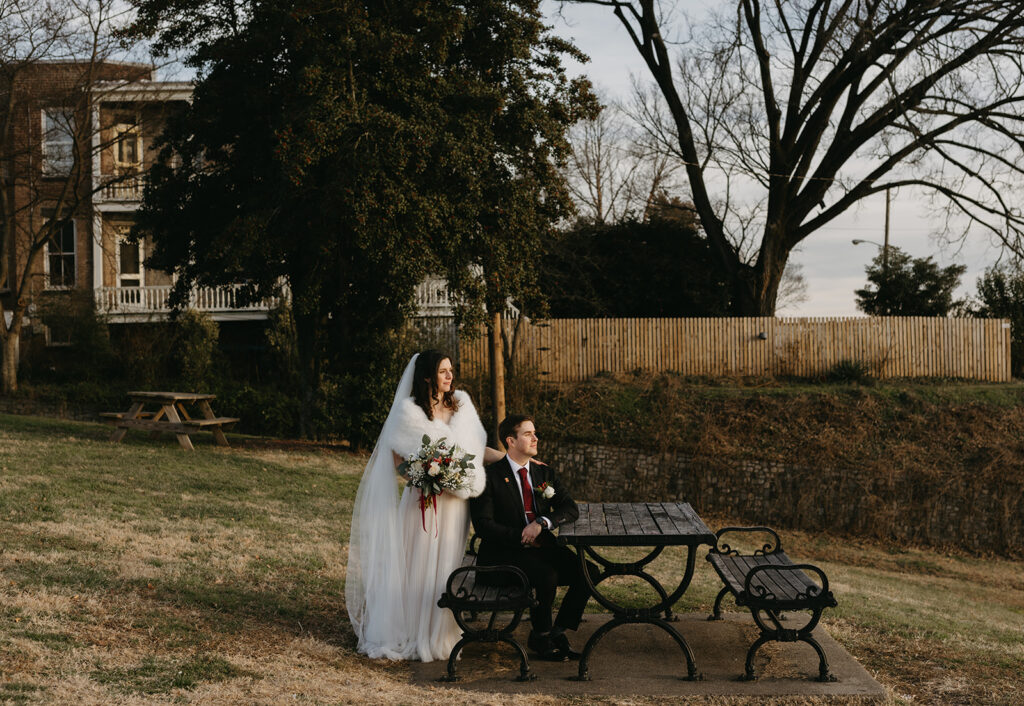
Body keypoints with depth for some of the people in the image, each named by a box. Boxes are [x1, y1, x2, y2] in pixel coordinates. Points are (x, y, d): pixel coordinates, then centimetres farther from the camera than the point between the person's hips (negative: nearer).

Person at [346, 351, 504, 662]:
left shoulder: (462, 404, 9)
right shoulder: (409, 411, -5)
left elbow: (477, 449, 10)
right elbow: (397, 460, -3)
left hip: (456, 502, 4)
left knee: (447, 565, 9)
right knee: (418, 566, 1)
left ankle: (441, 634, 21)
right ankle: (411, 635, 14)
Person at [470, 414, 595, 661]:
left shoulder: (544, 472, 12)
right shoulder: (490, 476, -5)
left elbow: (570, 508, 3)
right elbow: (483, 525, -12)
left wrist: (541, 523, -16)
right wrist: (521, 537, -19)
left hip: (543, 547, 6)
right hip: (504, 552, -6)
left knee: (588, 571, -15)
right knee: (547, 575, -32)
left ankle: (559, 630, 0)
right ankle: (540, 636, -7)